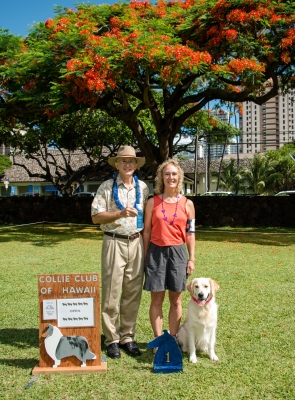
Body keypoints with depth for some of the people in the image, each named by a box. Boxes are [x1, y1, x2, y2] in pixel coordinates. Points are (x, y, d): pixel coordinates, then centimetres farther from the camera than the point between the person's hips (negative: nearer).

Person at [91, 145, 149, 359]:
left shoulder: (143, 188, 10)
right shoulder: (107, 187, 1)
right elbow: (96, 217, -4)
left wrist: (147, 244, 4)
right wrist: (120, 213, -17)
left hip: (136, 243, 3)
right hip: (114, 243, -3)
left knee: (133, 293, 7)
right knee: (111, 293, 0)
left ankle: (128, 337, 19)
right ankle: (112, 340, 11)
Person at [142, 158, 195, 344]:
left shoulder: (187, 204, 4)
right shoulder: (153, 202, 2)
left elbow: (190, 233, 6)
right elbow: (147, 231, 4)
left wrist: (192, 258, 3)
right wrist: (145, 256, 2)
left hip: (178, 252, 1)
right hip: (156, 252, -1)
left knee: (176, 300, 7)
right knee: (157, 299, 4)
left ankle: (172, 339, 20)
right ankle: (158, 340, 16)